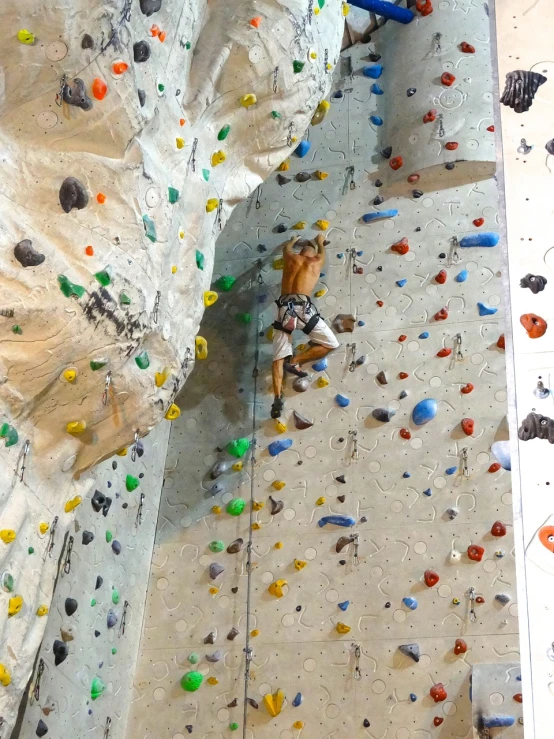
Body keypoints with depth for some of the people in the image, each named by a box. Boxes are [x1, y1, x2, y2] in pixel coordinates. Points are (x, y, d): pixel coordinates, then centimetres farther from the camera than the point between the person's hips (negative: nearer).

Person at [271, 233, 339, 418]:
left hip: (284, 308, 4)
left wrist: (293, 241, 69)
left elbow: (286, 248, 48)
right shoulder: (316, 261, 19)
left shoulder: (291, 257, 22)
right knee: (330, 344, 5)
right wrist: (320, 241, 65)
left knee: (279, 357, 1)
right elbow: (322, 251, 44)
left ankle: (277, 398, -13)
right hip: (302, 306, -4)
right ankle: (294, 361, -4)